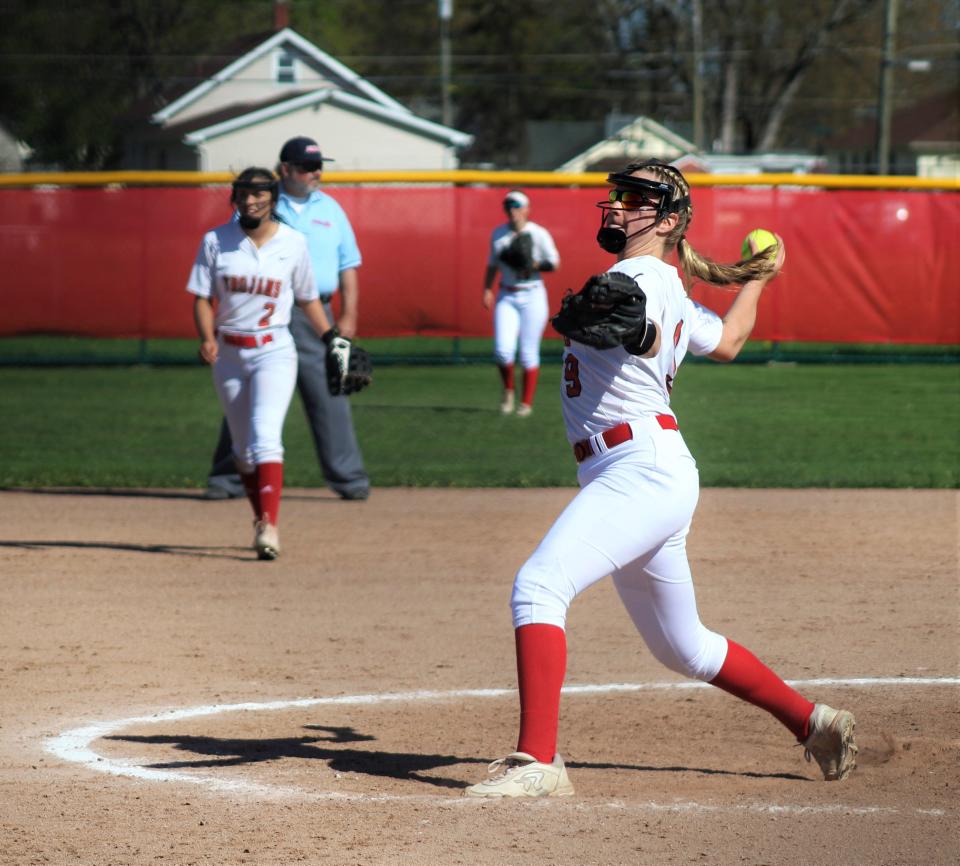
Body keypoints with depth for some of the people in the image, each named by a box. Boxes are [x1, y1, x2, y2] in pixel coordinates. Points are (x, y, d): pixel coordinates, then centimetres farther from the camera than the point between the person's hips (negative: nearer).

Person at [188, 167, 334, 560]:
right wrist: (207, 338, -18)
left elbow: (307, 299, 8)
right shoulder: (215, 241, 1)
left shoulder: (293, 243, -1)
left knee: (265, 436, -19)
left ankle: (269, 528, -25)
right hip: (229, 354, 3)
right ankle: (261, 519, 28)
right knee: (243, 447, 11)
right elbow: (203, 298, 0)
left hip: (274, 351, -3)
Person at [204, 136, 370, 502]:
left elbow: (348, 266, 12)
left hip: (314, 318, 2)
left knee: (329, 399, -3)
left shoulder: (330, 210, 12)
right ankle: (228, 478, 9)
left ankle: (348, 478, 1)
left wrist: (348, 317, 2)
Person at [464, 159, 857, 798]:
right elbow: (727, 341, 35)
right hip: (650, 480, 11)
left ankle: (538, 761, -32)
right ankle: (814, 723, 32)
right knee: (683, 647, 21)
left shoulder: (642, 277, -9)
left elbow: (647, 336, -30)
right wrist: (755, 279, 49)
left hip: (643, 469, -10)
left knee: (538, 586, -24)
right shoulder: (670, 292, 19)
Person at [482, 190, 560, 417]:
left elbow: (554, 263, -3)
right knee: (503, 349, -10)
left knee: (528, 353, 0)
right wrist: (487, 290, 4)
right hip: (506, 297, 3)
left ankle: (526, 403, 11)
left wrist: (533, 265, -19)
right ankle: (508, 390, 16)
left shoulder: (539, 234, -6)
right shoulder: (498, 234, 7)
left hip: (532, 296, -3)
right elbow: (492, 264, 16)